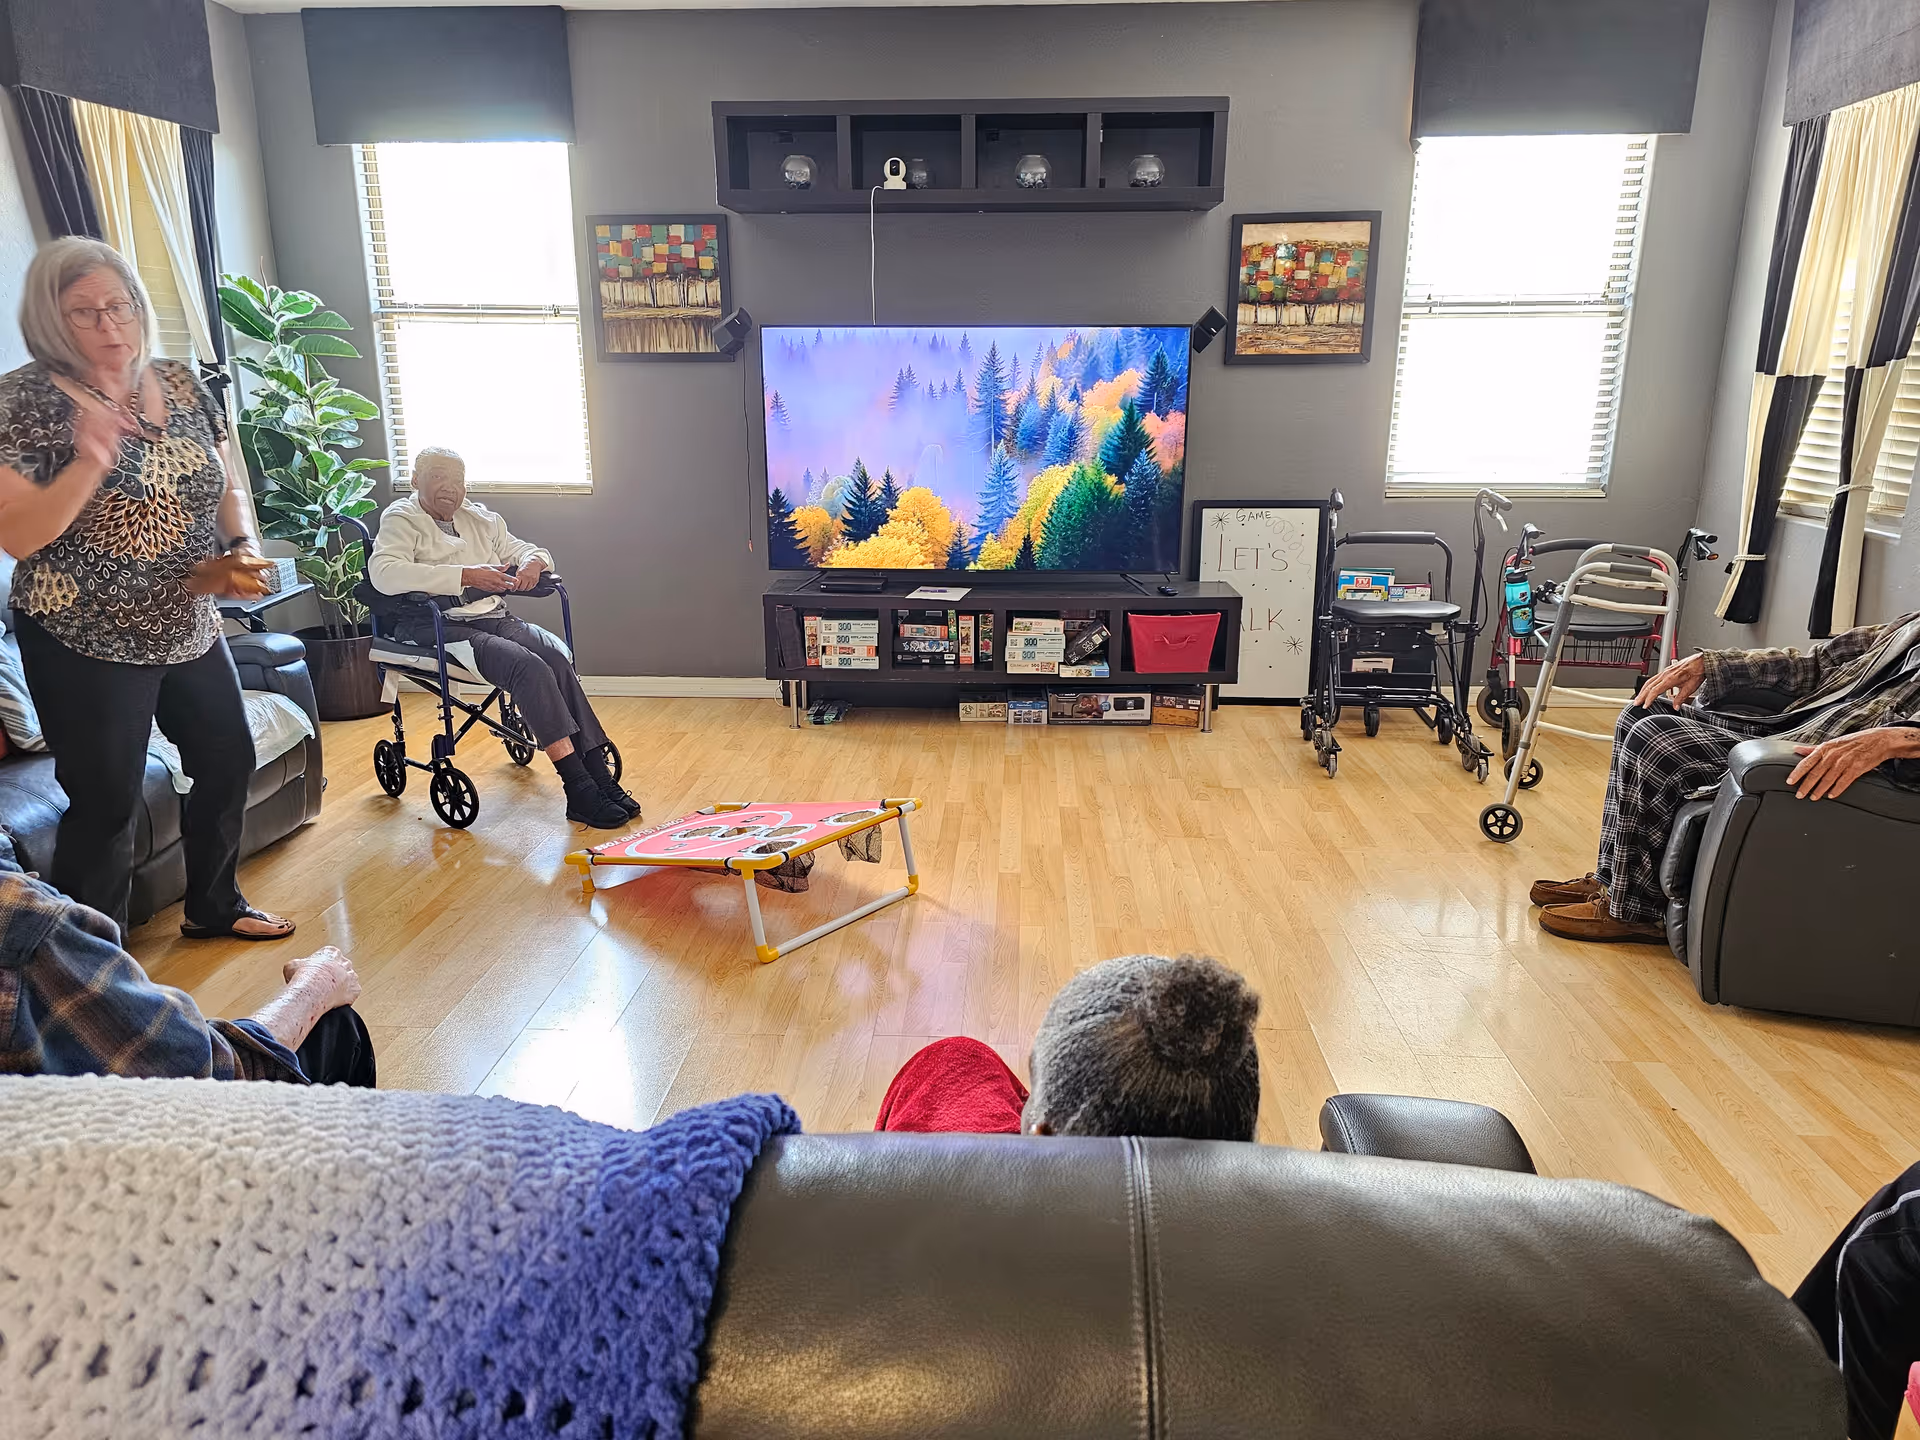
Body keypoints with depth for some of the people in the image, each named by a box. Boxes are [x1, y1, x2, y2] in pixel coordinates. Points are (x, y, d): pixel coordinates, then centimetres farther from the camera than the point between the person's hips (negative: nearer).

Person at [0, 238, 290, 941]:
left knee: (228, 763, 18)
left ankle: (215, 906, 40)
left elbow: (228, 485, 11)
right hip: (87, 645, -6)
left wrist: (243, 550, -8)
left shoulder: (179, 383, 3)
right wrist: (89, 462, -31)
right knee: (106, 805, 2)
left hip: (191, 628, 6)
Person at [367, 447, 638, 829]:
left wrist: (532, 562, 2)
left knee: (556, 654, -26)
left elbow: (527, 550, 30)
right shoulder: (401, 519, 4)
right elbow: (384, 574, -16)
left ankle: (600, 779, -28)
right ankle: (580, 790, -32)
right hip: (439, 628, -6)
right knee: (529, 666, -31)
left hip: (493, 618, 6)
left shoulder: (480, 518, 23)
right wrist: (465, 576, -23)